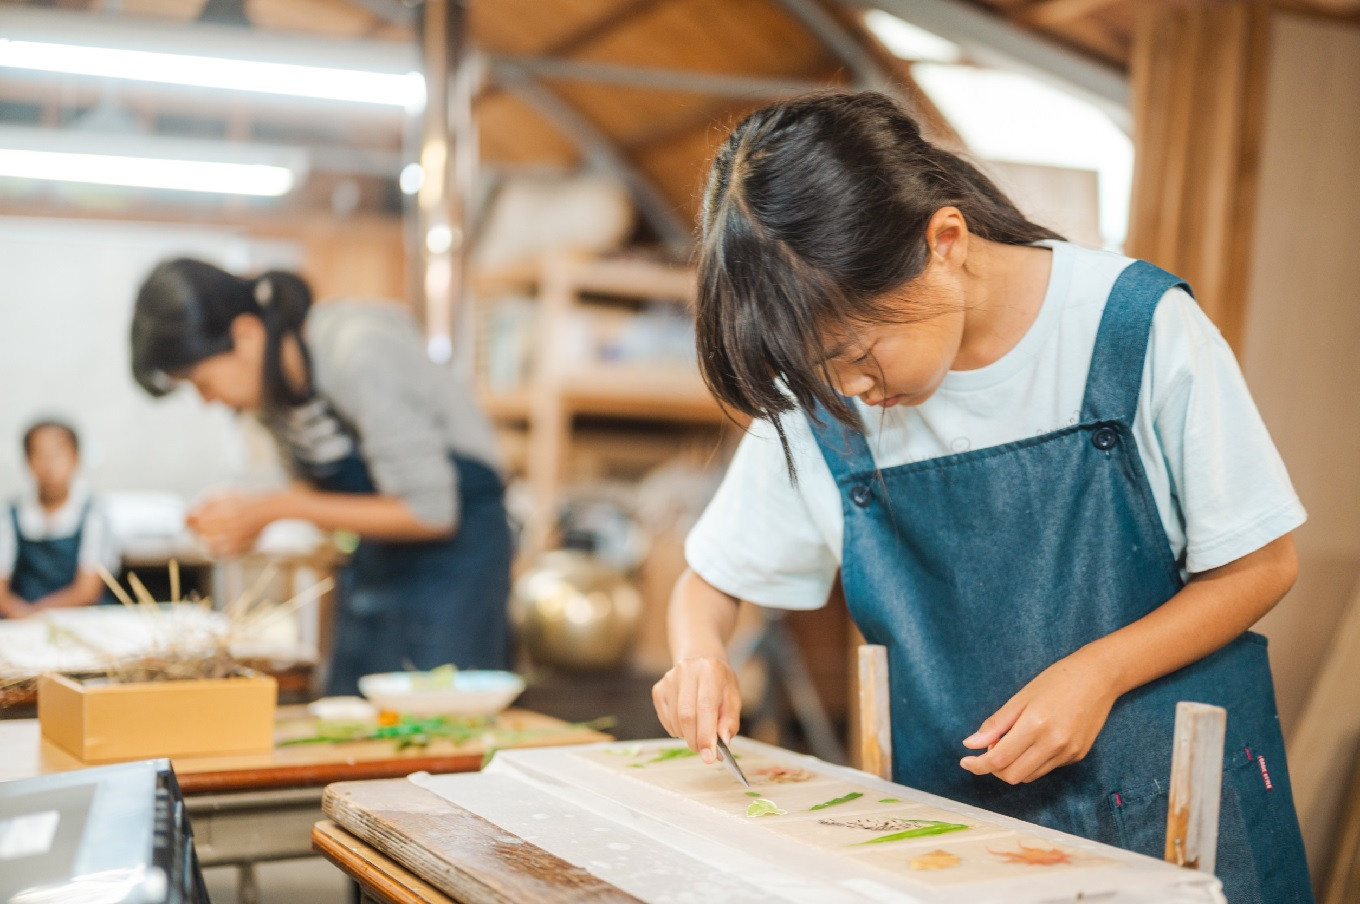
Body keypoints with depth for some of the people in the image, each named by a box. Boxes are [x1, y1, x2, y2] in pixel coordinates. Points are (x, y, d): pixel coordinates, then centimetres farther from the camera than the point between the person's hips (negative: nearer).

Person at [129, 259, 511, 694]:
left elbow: (429, 513, -22)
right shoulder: (272, 381, -1)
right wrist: (249, 514, -8)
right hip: (376, 561, 8)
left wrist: (278, 508, -20)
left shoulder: (357, 353, -24)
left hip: (454, 547, -8)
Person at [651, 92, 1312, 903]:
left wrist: (1099, 671, -22)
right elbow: (710, 582, 3)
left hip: (1182, 801, -4)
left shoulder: (1142, 326, -16)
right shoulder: (819, 400, -9)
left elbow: (1262, 564, -9)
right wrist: (698, 658, -20)